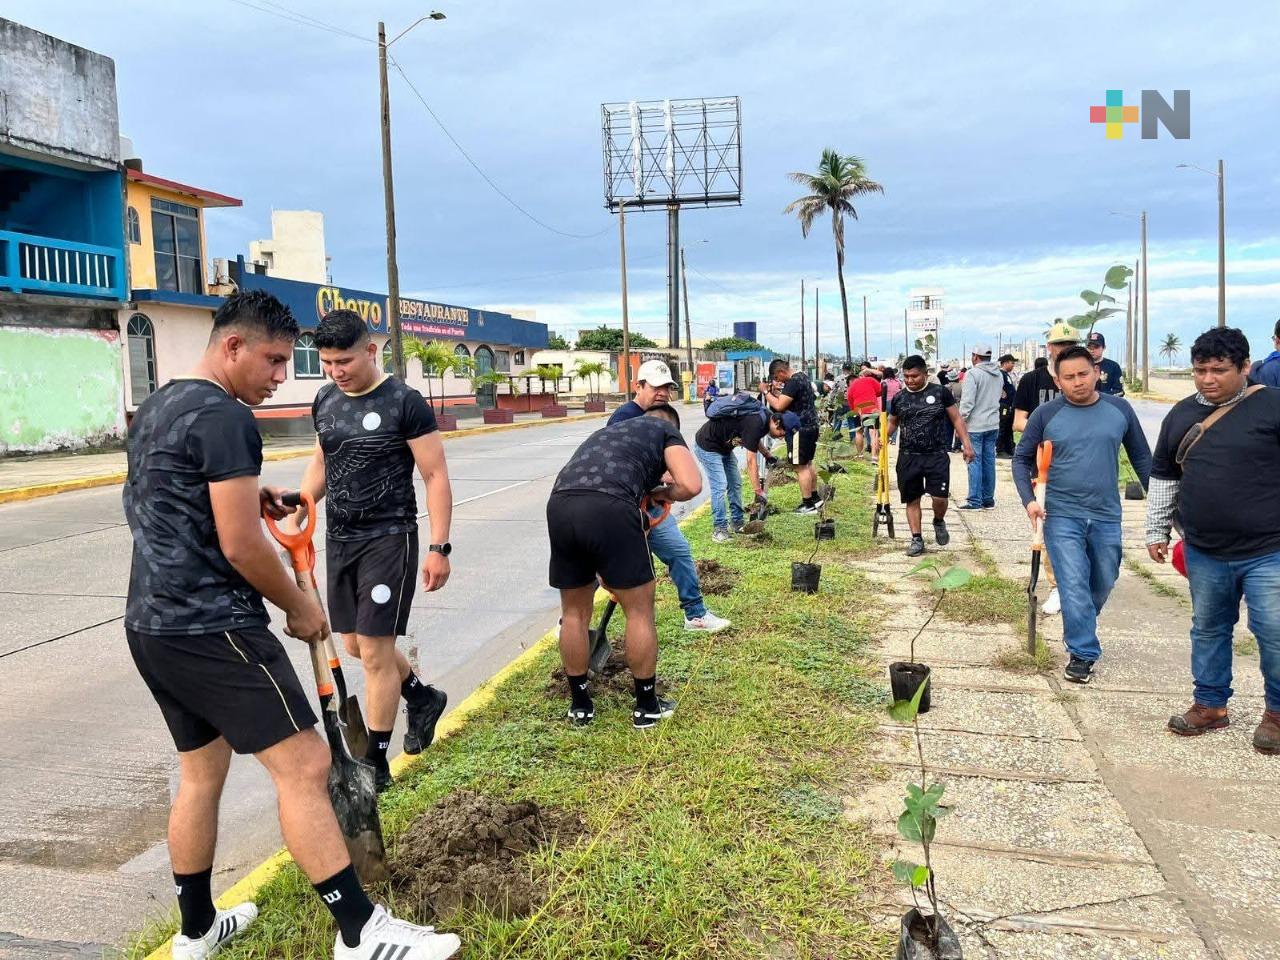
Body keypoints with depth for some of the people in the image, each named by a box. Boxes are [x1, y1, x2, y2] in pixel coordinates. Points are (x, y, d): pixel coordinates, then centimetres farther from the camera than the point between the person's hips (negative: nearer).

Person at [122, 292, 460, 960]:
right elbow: (241, 546, -18)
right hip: (212, 628, -10)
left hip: (150, 623, 10)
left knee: (201, 772, 19)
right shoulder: (224, 416, -15)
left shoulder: (157, 407, 16)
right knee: (303, 764, -9)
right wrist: (299, 606, -3)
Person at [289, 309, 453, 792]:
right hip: (339, 537, 7)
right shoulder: (325, 400, 7)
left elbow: (436, 475, -11)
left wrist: (439, 547, -16)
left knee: (374, 652, -5)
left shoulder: (404, 402, -12)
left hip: (388, 538, -7)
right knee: (356, 644, 14)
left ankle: (375, 762, 10)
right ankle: (423, 697, 39)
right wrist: (295, 515, 9)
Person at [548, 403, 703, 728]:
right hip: (609, 507, -5)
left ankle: (580, 706, 33)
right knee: (639, 610, 13)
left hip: (559, 505, 6)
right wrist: (660, 492, 26)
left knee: (574, 612, 21)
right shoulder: (666, 430, 23)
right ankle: (647, 707, 25)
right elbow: (691, 485, 4)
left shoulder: (610, 430, 40)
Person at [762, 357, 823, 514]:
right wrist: (775, 391, 8)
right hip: (811, 425, 11)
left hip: (800, 429, -11)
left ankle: (808, 504, 0)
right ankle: (815, 497, 30)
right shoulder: (802, 377, 13)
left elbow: (779, 406, -24)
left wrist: (766, 392, -12)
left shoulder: (793, 382, -20)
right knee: (808, 463, 20)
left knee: (801, 467, -4)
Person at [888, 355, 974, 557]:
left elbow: (956, 419, 3)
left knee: (940, 497, -9)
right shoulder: (899, 398, 4)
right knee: (912, 499, 6)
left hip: (937, 455, -2)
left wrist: (966, 444, -4)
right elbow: (893, 422, 18)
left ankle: (939, 522, 22)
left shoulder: (940, 392, -2)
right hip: (908, 457, 2)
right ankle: (917, 539, 16)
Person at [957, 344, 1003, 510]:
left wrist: (961, 421, -8)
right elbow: (998, 396, 16)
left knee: (974, 461, -3)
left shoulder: (973, 373, -13)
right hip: (993, 424, 7)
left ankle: (975, 501, -2)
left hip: (975, 425, -6)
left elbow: (967, 401, -16)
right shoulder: (999, 374, 9)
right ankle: (988, 499, 15)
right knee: (989, 461, 10)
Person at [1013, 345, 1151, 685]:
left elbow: (1141, 457, 9)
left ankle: (1080, 629, 41)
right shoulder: (1046, 414, -4)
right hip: (1062, 516, -3)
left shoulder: (1119, 409, 1)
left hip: (1106, 516, 3)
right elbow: (1021, 458, 4)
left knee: (1103, 584, 16)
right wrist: (1029, 499, -9)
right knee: (1074, 586, -7)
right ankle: (1083, 653, 3)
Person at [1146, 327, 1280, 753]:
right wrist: (1156, 531, 15)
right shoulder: (1181, 414, 7)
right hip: (1204, 553, 5)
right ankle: (1211, 704, 31)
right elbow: (1163, 477, 16)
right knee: (1208, 630, 15)